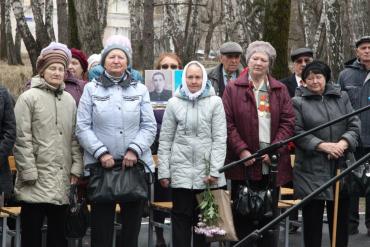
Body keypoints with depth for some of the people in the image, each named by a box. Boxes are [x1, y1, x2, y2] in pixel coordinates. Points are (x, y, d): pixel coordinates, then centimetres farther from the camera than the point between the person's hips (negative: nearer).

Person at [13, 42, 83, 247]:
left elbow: (74, 137, 14)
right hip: (36, 183, -5)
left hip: (62, 182, 5)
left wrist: (76, 167, 5)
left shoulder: (69, 100, 12)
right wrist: (29, 173, -14)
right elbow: (21, 139, -10)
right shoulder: (29, 97, -5)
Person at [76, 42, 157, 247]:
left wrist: (134, 149, -11)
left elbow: (149, 126, 5)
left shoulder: (140, 89, 10)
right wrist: (101, 153, -11)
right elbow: (82, 127, 0)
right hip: (101, 165, -1)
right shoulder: (91, 89, 6)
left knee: (132, 223, 7)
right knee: (101, 224, 2)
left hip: (136, 164, 2)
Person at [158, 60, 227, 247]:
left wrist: (215, 170, -9)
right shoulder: (174, 103, 4)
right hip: (181, 171, 0)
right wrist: (163, 171, 0)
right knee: (181, 219, 2)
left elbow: (220, 139, -2)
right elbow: (165, 140, 5)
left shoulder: (215, 102, 1)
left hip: (207, 171, 0)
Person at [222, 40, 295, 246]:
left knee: (270, 215, 9)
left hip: (272, 163, 2)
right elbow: (228, 123, -3)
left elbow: (288, 123, 3)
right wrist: (241, 150, -13)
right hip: (244, 163, -2)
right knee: (242, 215, 3)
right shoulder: (233, 89, 3)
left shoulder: (280, 90, 9)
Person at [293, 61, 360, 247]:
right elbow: (297, 132, -7)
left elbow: (354, 125, 6)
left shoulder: (341, 97, 12)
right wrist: (323, 145, -17)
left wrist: (343, 143, -13)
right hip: (311, 170, -3)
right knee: (312, 219, 4)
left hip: (341, 167, 3)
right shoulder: (298, 102, 2)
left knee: (340, 219, 9)